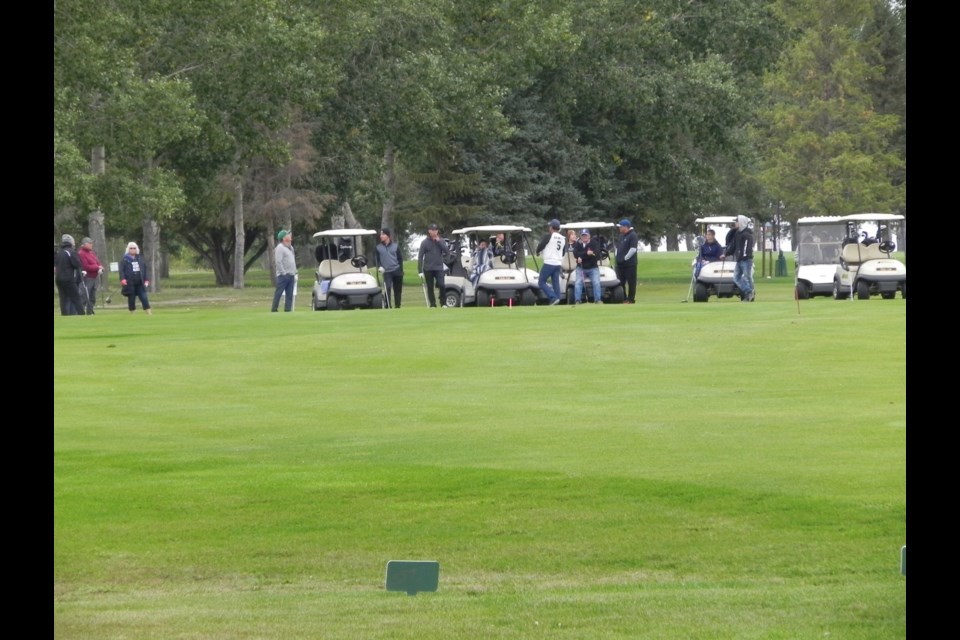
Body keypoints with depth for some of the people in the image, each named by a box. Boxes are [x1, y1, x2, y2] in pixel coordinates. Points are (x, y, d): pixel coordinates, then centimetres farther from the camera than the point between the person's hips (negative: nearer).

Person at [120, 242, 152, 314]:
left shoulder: (140, 259, 13)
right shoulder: (125, 260, 0)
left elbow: (145, 270, 16)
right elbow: (121, 270, -6)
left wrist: (146, 280, 9)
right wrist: (123, 279, -19)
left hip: (140, 283, 3)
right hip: (130, 283, -3)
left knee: (144, 298, -2)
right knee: (131, 299, 2)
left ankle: (149, 312, -3)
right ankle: (132, 313, 10)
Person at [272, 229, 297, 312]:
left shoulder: (291, 248, 18)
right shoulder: (280, 248, -9)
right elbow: (278, 262, -17)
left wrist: (295, 273, 17)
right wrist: (283, 272, -19)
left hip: (291, 275, 8)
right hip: (283, 275, -8)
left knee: (289, 294, 5)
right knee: (278, 293, -7)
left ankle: (288, 310, 7)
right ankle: (274, 310, -5)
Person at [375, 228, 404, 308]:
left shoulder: (395, 246, 6)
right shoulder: (378, 248, 6)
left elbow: (400, 258, 8)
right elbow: (377, 259, 9)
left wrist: (401, 270, 3)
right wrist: (379, 266, -10)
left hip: (397, 271, 1)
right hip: (386, 272, -1)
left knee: (397, 290, 6)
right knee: (387, 289, -18)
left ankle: (397, 306, 16)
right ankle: (388, 306, -19)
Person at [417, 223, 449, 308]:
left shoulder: (441, 241, 6)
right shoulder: (425, 242, 1)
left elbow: (447, 252, -4)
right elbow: (420, 257, 0)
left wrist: (439, 242, -11)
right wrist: (420, 271, -6)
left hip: (439, 268, 0)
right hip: (428, 269, 0)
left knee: (441, 285, -16)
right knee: (430, 288, 4)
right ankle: (432, 305, 11)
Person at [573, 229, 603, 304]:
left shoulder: (594, 243, -2)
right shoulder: (578, 244, 2)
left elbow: (597, 253, -17)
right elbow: (576, 254, -14)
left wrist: (582, 257, -23)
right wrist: (586, 253, -28)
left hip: (593, 268, -1)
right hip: (581, 268, 1)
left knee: (596, 283, -17)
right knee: (578, 283, -15)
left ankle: (598, 300, -14)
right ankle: (577, 301, -15)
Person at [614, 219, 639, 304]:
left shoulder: (632, 235, -10)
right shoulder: (622, 235, 17)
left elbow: (633, 249, -18)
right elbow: (618, 247, 24)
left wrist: (625, 258, -16)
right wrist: (618, 257, 11)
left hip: (629, 264, -9)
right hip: (620, 263, 9)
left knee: (631, 282, -3)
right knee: (621, 281, 9)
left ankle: (631, 299, 0)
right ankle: (623, 299, 15)